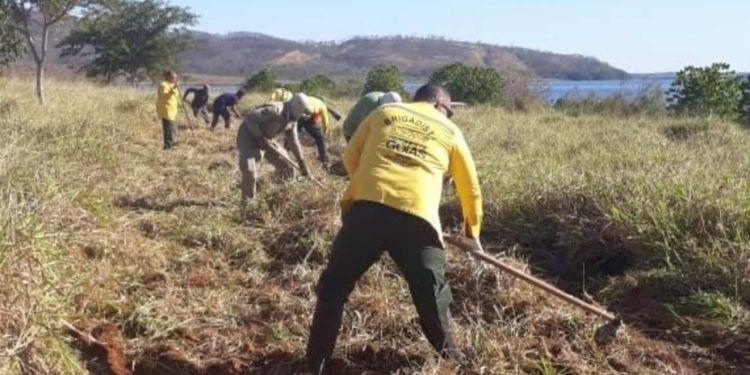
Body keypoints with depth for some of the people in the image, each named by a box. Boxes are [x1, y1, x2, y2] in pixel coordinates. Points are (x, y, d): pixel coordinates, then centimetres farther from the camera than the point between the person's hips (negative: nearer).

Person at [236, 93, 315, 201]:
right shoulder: (275, 110, -31)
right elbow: (250, 117, -34)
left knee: (286, 164, 9)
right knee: (249, 171, -21)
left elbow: (294, 141, 8)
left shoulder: (292, 120, -1)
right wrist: (260, 138, -28)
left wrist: (302, 163, 7)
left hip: (264, 139, 9)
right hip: (248, 135, -9)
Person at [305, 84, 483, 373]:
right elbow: (470, 189, 25)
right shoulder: (449, 131, 19)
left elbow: (351, 157, 20)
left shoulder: (384, 112, 21)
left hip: (365, 208, 1)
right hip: (416, 218, -1)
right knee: (432, 293, 18)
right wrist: (472, 231, 39)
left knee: (334, 287, 16)